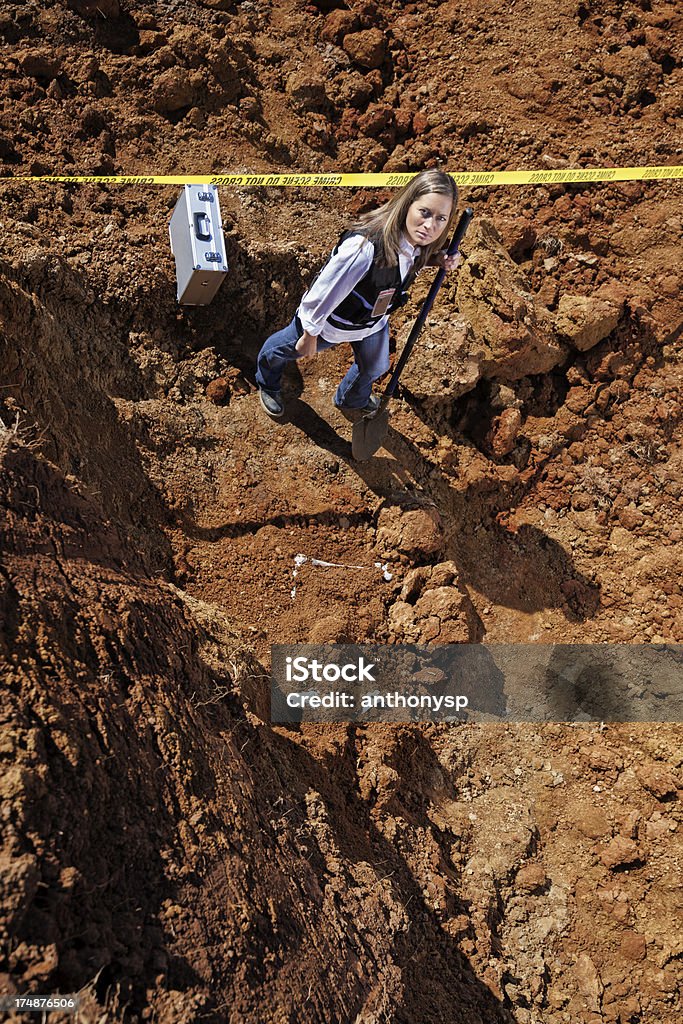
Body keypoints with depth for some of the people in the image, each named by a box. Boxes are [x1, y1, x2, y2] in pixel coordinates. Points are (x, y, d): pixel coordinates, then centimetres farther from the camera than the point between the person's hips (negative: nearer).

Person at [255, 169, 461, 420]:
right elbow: (323, 293, -34)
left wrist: (437, 260, -17)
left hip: (373, 322, 6)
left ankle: (352, 401, 68)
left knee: (374, 368, 32)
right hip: (331, 321, -6)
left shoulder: (419, 242, -24)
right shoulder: (365, 246, -47)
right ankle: (267, 385, 61)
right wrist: (310, 336, -19)